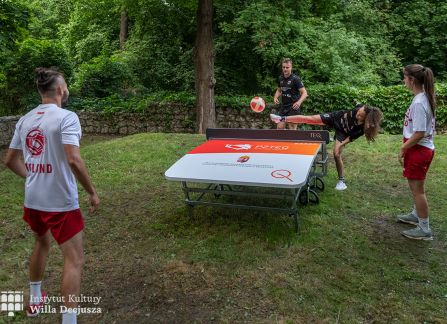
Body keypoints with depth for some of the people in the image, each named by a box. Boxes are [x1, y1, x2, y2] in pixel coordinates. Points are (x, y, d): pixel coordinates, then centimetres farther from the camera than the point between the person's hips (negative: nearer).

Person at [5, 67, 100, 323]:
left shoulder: (25, 120, 6)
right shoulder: (66, 117, -15)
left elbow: (10, 160, 13)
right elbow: (73, 160, -26)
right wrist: (92, 192, -16)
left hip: (32, 200, 8)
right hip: (61, 202, -8)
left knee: (42, 243, 29)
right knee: (74, 259, 1)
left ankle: (35, 300, 46)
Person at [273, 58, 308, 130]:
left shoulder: (295, 79, -12)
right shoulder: (280, 78, 6)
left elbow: (304, 93, -15)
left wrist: (299, 102, -33)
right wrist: (275, 97, 0)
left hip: (293, 107, -6)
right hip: (283, 106, 6)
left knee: (292, 129, -2)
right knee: (279, 127, 4)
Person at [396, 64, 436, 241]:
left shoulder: (418, 103, -24)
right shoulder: (424, 97, 7)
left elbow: (419, 134, -24)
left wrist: (402, 149, -14)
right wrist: (406, 147, 16)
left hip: (419, 150, -10)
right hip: (421, 148, 10)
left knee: (417, 189, 1)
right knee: (415, 186, 23)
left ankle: (424, 229, 11)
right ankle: (416, 215, 40)